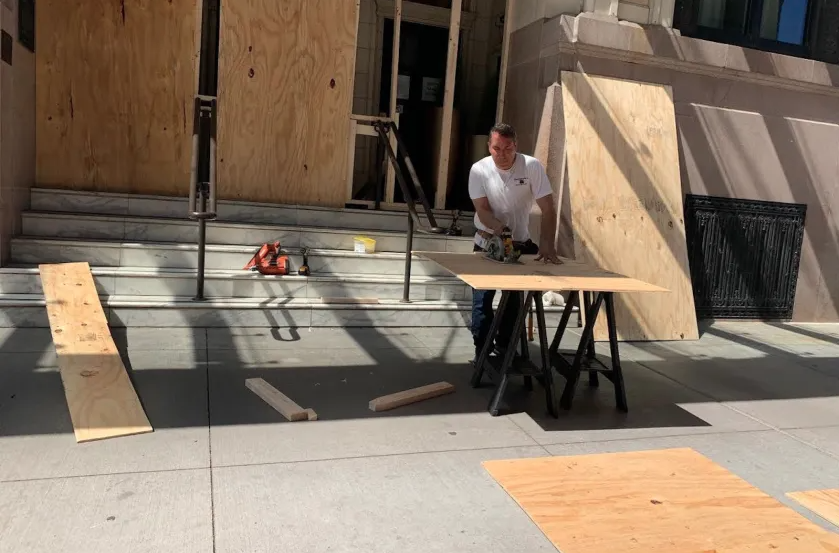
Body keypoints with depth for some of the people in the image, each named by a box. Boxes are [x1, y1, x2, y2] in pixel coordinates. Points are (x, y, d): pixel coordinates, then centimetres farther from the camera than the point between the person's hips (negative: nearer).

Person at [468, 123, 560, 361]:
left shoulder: (532, 166, -19)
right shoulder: (479, 169, -16)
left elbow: (548, 209, -19)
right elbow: (482, 209, -15)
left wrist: (547, 245, -31)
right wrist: (499, 228, -36)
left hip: (520, 243, 1)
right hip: (487, 241, -1)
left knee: (514, 299, 9)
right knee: (483, 298, -1)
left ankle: (505, 346, 25)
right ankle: (482, 350, 11)